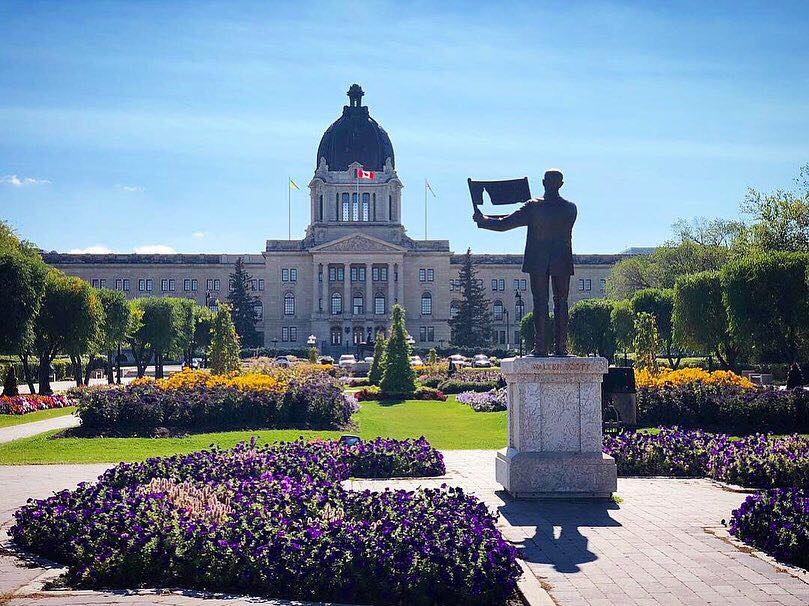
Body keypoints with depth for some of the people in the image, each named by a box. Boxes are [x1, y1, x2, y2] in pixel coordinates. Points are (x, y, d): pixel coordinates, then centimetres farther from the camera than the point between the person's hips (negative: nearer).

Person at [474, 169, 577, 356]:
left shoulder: (533, 207, -8)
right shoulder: (570, 209, 1)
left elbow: (504, 224, -7)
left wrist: (482, 220, 8)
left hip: (538, 262, -2)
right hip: (563, 263, 2)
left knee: (540, 303, 1)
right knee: (561, 303, 6)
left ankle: (541, 346, -2)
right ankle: (561, 346, 4)